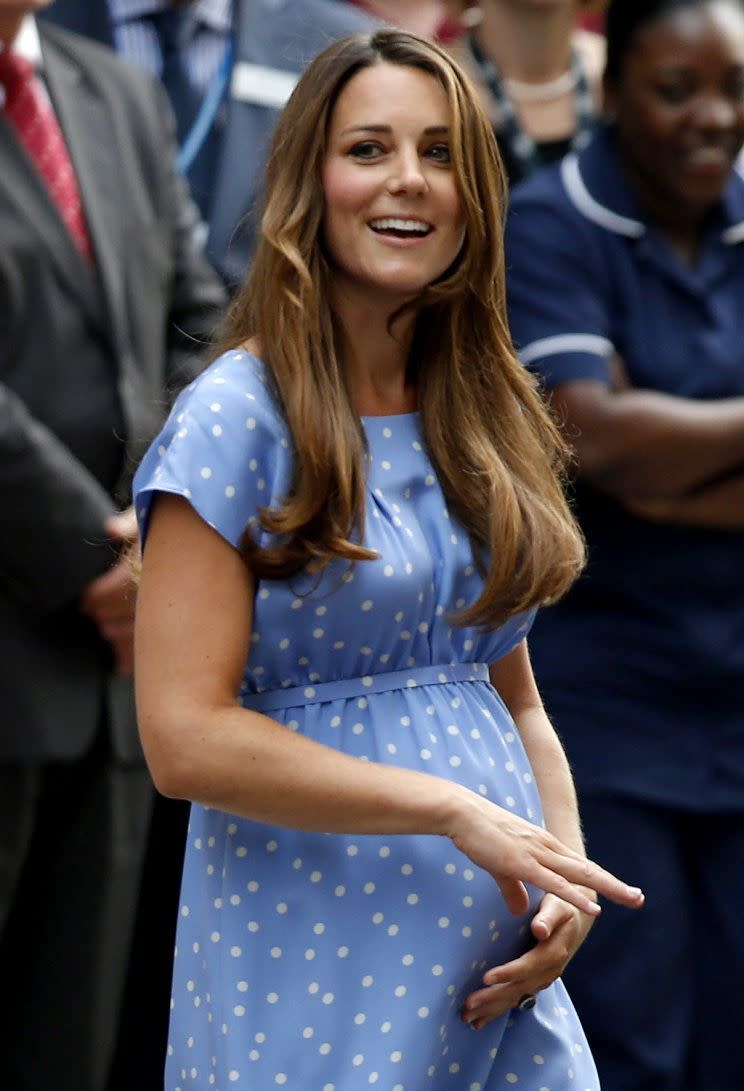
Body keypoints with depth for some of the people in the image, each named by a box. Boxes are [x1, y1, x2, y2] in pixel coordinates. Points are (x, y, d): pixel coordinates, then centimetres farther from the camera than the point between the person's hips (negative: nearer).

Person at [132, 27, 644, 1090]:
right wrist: (460, 814, -18)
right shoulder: (236, 419, -9)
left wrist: (566, 874, -3)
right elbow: (185, 739, -15)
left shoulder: (485, 421, 11)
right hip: (311, 958, -6)